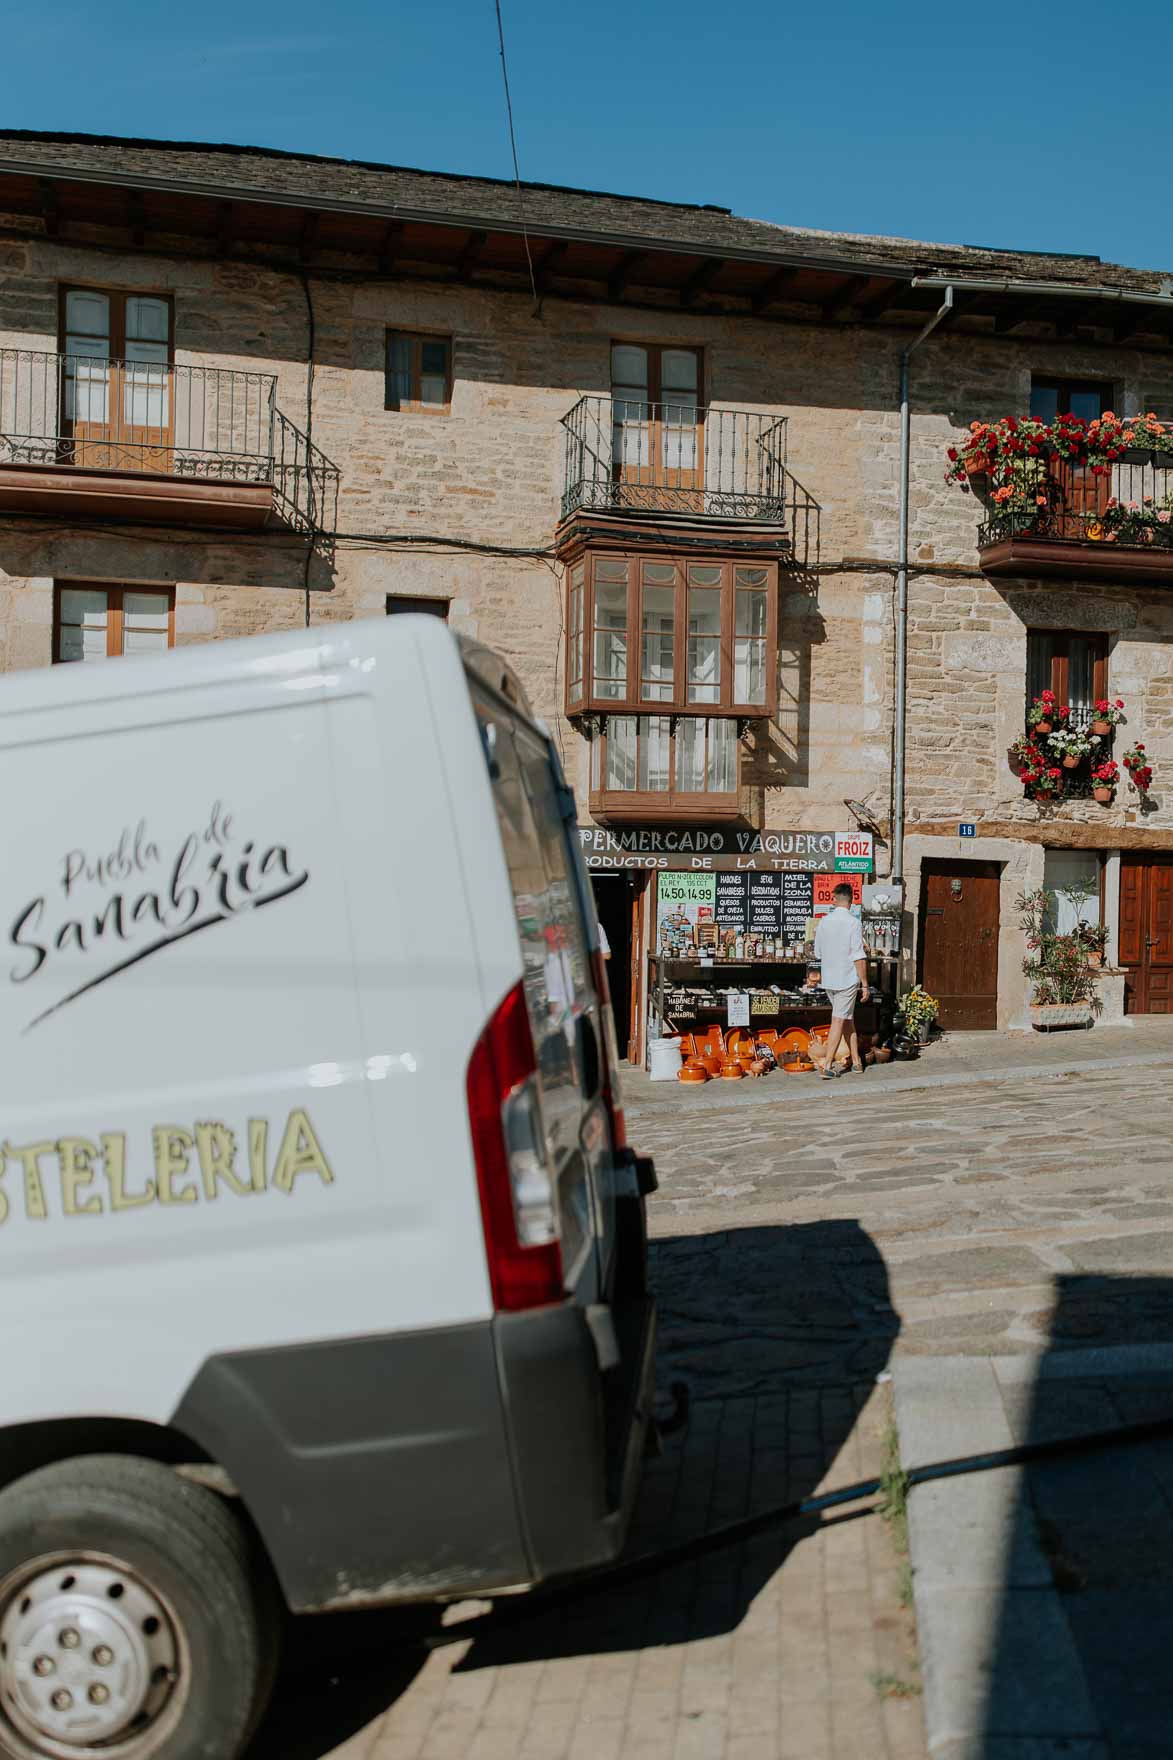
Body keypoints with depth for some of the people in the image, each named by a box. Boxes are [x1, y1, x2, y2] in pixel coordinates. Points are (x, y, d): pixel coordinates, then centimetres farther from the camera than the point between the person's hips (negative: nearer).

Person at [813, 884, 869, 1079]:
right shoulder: (853, 923, -12)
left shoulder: (824, 922, 3)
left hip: (828, 980, 5)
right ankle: (827, 1066, -6)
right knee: (838, 1022, -3)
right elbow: (859, 957, -15)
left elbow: (817, 954, 11)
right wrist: (864, 984, -9)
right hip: (848, 979, -5)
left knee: (848, 1019, 17)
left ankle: (856, 1060, 25)